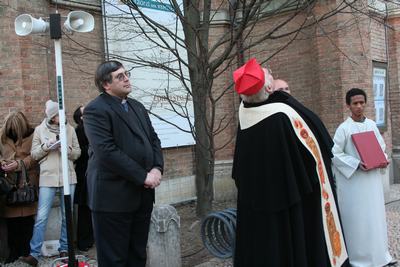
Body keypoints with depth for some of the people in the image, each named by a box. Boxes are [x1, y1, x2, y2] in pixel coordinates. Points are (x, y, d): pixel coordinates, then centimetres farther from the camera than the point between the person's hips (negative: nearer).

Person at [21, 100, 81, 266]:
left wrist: (67, 149, -13)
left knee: (67, 216, 8)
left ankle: (64, 249, 20)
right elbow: (34, 154, 5)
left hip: (68, 177, 2)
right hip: (47, 178, -2)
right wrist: (45, 146, -12)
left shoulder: (70, 129, 6)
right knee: (41, 217, -5)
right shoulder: (39, 130, 4)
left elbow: (77, 153, 7)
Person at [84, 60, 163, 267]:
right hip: (113, 197, -7)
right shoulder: (96, 110, -10)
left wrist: (157, 168, -4)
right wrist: (143, 176, -18)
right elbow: (107, 151, -20)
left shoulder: (137, 107, 16)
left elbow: (153, 139, 15)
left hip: (142, 195, 8)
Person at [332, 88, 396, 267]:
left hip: (372, 178, 5)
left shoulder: (372, 125, 5)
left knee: (375, 216, 13)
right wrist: (357, 164, -19)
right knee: (356, 219, 1)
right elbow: (335, 154, -11)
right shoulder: (344, 128, -10)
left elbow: (381, 146, 16)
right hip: (353, 180, -5)